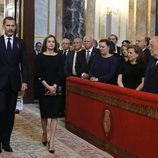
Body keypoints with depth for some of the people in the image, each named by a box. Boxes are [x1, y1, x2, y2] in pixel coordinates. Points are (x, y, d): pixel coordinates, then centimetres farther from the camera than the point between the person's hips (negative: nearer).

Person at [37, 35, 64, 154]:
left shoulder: (59, 56, 5)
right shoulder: (41, 56, 2)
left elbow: (60, 73, 0)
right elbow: (40, 74, -4)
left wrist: (54, 86, -14)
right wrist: (48, 86, -15)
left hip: (57, 88, 0)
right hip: (44, 88, 0)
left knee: (54, 115, -5)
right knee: (44, 114, 10)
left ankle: (51, 142, -5)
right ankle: (44, 134, 33)